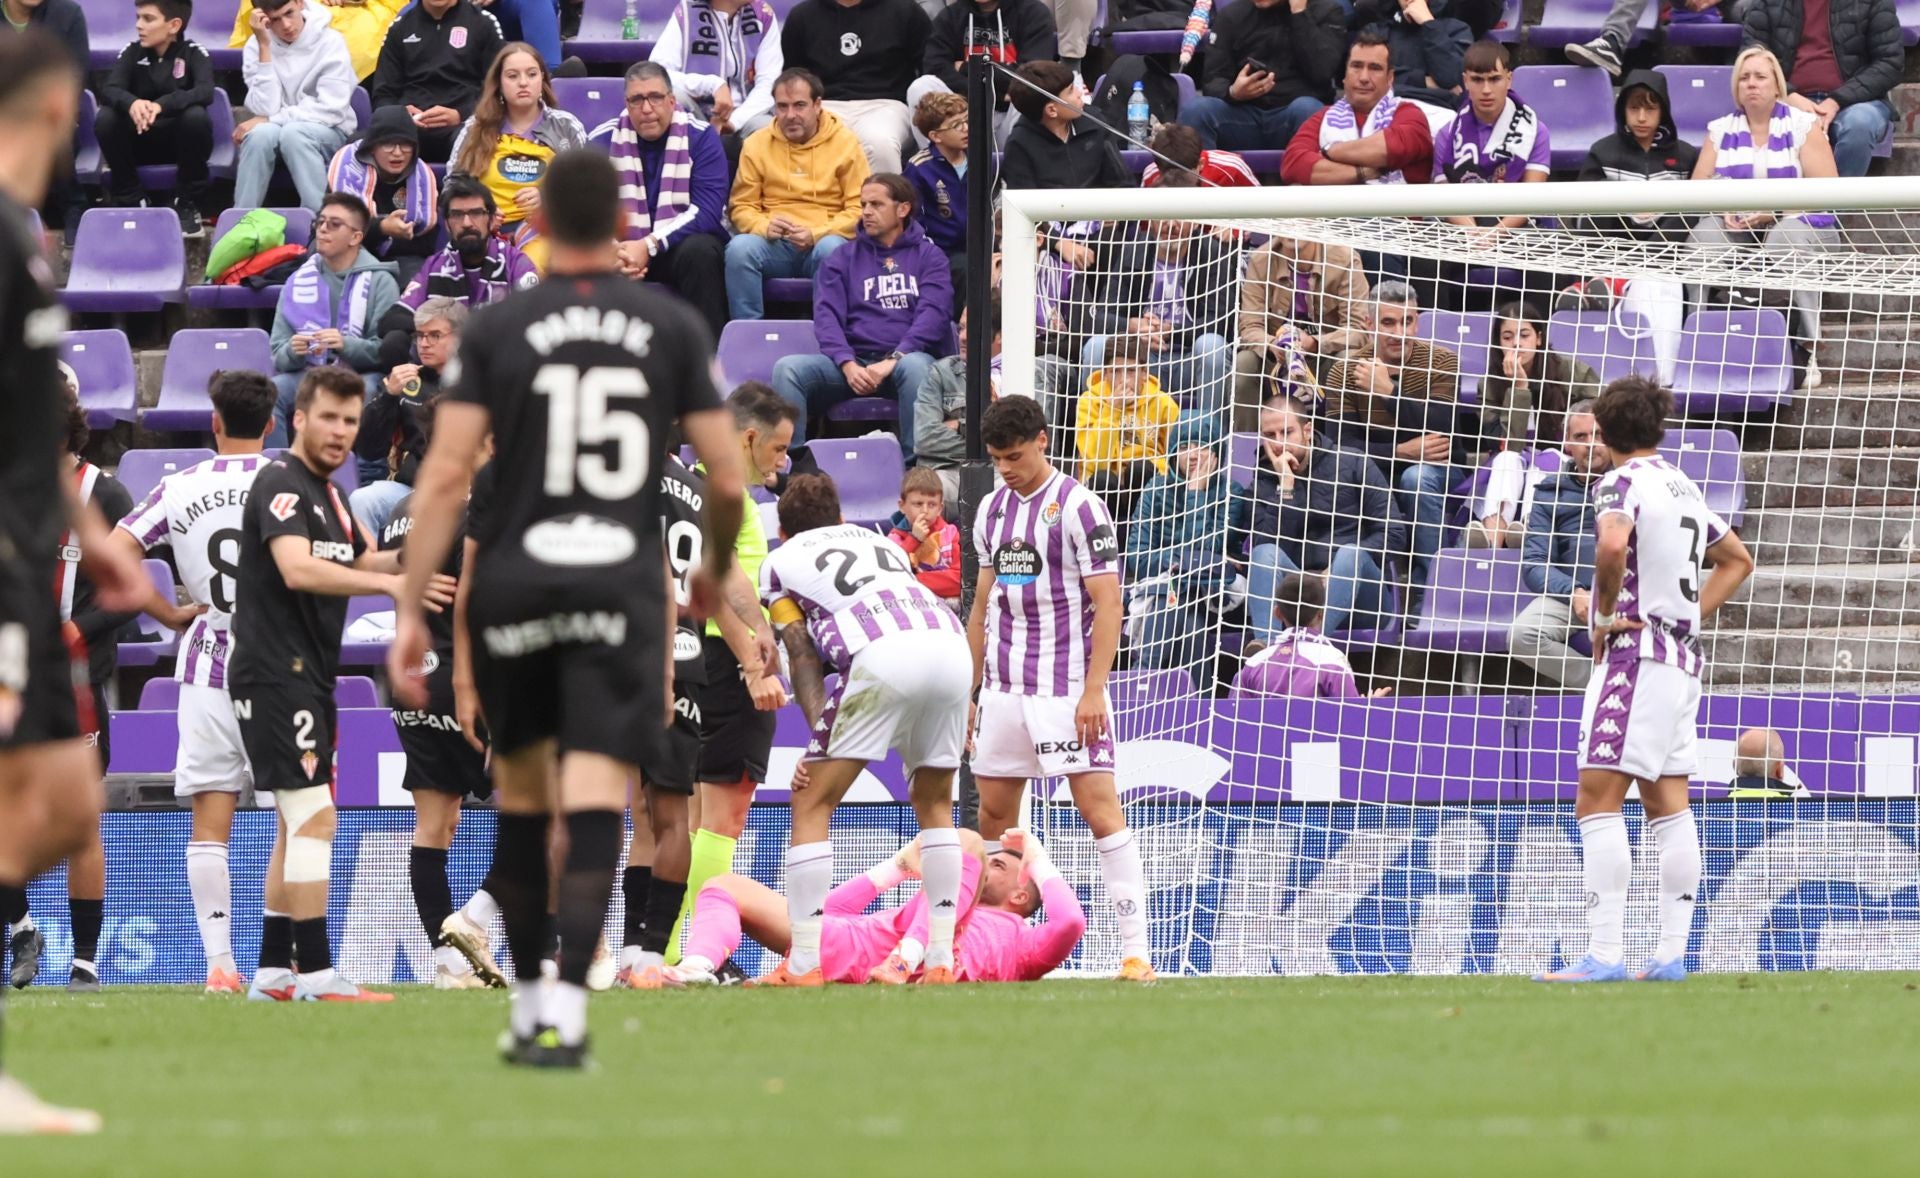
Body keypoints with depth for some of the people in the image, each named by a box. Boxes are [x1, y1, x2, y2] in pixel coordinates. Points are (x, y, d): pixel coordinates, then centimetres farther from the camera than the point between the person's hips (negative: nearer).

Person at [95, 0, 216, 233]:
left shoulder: (194, 54, -10)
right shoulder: (132, 52, -4)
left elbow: (205, 92, -29)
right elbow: (109, 89, -19)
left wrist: (161, 106, -46)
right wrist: (131, 103, -44)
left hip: (180, 141, -2)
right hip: (140, 142, 2)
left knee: (196, 115, -34)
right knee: (105, 119, -26)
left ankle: (188, 204, -16)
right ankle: (131, 201, -10)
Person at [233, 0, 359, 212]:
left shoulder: (329, 42, -11)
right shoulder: (256, 46, -4)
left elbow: (332, 111, -17)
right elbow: (266, 110, -15)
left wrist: (268, 120, -19)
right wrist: (264, 47, -20)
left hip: (328, 133, -2)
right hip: (276, 132, 2)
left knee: (293, 133, -35)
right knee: (262, 133, -33)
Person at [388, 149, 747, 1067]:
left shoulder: (496, 330, 1)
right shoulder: (673, 328, 4)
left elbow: (444, 474, -6)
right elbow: (727, 479, 4)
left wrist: (410, 612, -5)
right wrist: (716, 567, 25)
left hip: (513, 583, 1)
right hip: (622, 583, -1)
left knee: (521, 799, 17)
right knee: (594, 802, -8)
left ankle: (527, 1007, 24)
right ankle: (565, 1008, -23)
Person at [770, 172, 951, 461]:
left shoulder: (928, 256, 12)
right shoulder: (843, 259, 18)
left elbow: (935, 314, -2)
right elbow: (827, 316, 5)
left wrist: (893, 360, -16)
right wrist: (848, 365, -14)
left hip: (905, 357, -2)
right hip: (853, 359, 2)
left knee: (915, 367, -39)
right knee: (787, 369, -24)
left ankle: (914, 467, -39)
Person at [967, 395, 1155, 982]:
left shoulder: (1079, 507, -7)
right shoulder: (992, 511, 12)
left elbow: (1107, 605, -11)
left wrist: (1093, 691, -17)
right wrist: (967, 690, 16)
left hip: (1067, 687, -6)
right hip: (1003, 688, 6)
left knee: (1099, 805, -13)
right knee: (993, 812, 6)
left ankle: (1136, 949, -14)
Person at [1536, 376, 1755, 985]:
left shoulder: (1622, 483, -9)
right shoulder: (1683, 487, 16)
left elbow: (1613, 544, -31)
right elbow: (1737, 560, 30)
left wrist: (1604, 616, -16)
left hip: (1637, 654, -9)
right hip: (1683, 656, 9)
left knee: (1597, 802, -11)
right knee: (1668, 806, 9)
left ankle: (1604, 954, -19)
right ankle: (1672, 954, 8)